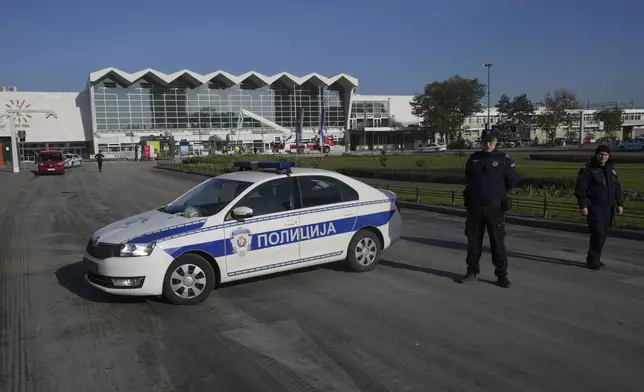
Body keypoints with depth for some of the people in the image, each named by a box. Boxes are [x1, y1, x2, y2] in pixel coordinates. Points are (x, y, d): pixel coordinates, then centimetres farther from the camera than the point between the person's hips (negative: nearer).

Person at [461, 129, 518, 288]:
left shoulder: (504, 159, -4)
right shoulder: (473, 158, 7)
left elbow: (512, 181, 2)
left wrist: (498, 192, 11)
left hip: (494, 207, -4)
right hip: (474, 206, 4)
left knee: (497, 242, 0)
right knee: (473, 240, 10)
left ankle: (501, 274, 8)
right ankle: (472, 271, 22)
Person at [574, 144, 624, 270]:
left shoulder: (611, 169, 14)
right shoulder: (587, 170, -7)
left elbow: (617, 188, 20)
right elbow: (580, 189, -11)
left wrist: (620, 203, 12)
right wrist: (583, 206, -17)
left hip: (608, 208, 7)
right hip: (594, 207, -7)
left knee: (603, 234, 9)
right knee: (598, 233, -12)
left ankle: (593, 258, 21)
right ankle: (593, 260, -1)